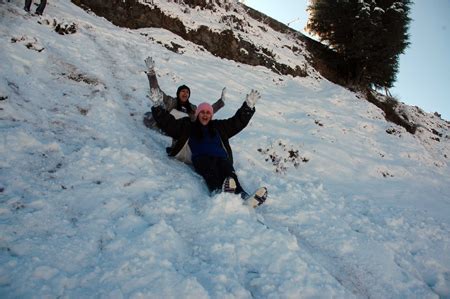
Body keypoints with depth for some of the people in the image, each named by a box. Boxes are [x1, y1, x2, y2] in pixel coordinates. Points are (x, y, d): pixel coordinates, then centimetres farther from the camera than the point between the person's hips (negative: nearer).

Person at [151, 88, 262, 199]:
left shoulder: (219, 126, 33)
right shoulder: (187, 126, 25)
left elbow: (238, 121, 34)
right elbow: (167, 122, 19)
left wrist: (248, 106, 28)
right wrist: (158, 106, 8)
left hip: (221, 158, 3)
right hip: (201, 158, -2)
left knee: (229, 171, -33)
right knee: (211, 172, -39)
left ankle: (240, 194, -57)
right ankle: (216, 190, -67)